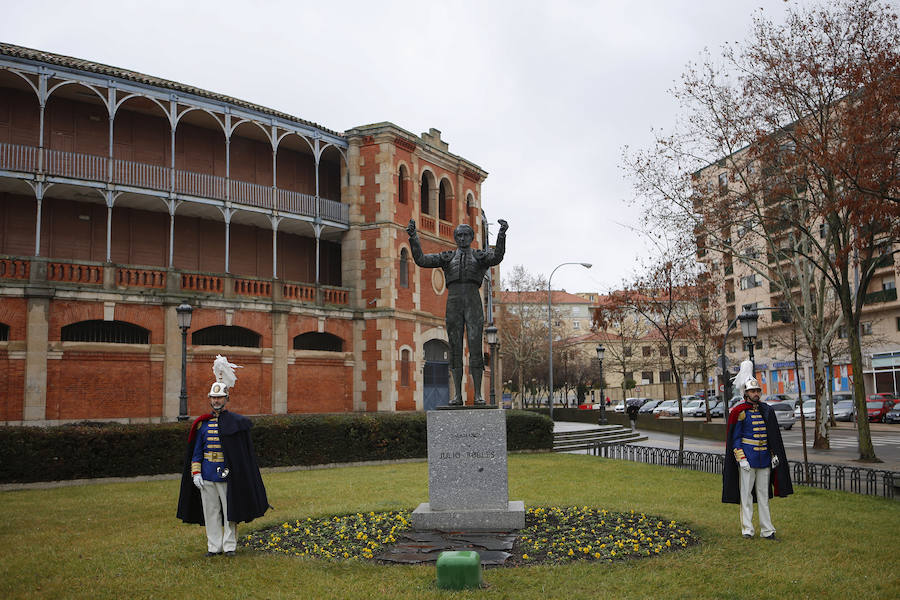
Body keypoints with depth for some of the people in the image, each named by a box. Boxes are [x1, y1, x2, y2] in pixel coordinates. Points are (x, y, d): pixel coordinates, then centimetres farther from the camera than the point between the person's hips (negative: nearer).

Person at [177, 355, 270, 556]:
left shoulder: (234, 421, 0)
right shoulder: (203, 423, 8)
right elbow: (196, 451, 10)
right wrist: (196, 472, 2)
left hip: (228, 474, -3)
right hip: (207, 476, 3)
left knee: (230, 510, 2)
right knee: (210, 511, 8)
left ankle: (230, 546, 13)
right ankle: (214, 546, 18)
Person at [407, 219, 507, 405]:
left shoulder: (481, 256, 12)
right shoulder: (447, 257, 16)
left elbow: (497, 257, -11)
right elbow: (421, 260, 6)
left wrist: (502, 234, -25)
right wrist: (413, 237, -5)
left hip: (473, 304, -1)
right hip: (453, 304, 1)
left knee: (475, 348, -8)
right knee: (455, 349, -1)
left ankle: (478, 395, -5)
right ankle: (457, 395, 2)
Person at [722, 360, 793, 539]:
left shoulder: (766, 410, 10)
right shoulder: (740, 412, -6)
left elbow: (773, 436, 16)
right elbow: (735, 438, -6)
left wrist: (774, 455, 8)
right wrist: (741, 459, -13)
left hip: (765, 459, 5)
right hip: (748, 458, -5)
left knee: (763, 494, 10)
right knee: (746, 494, 0)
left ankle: (767, 530, 14)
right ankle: (747, 530, 6)